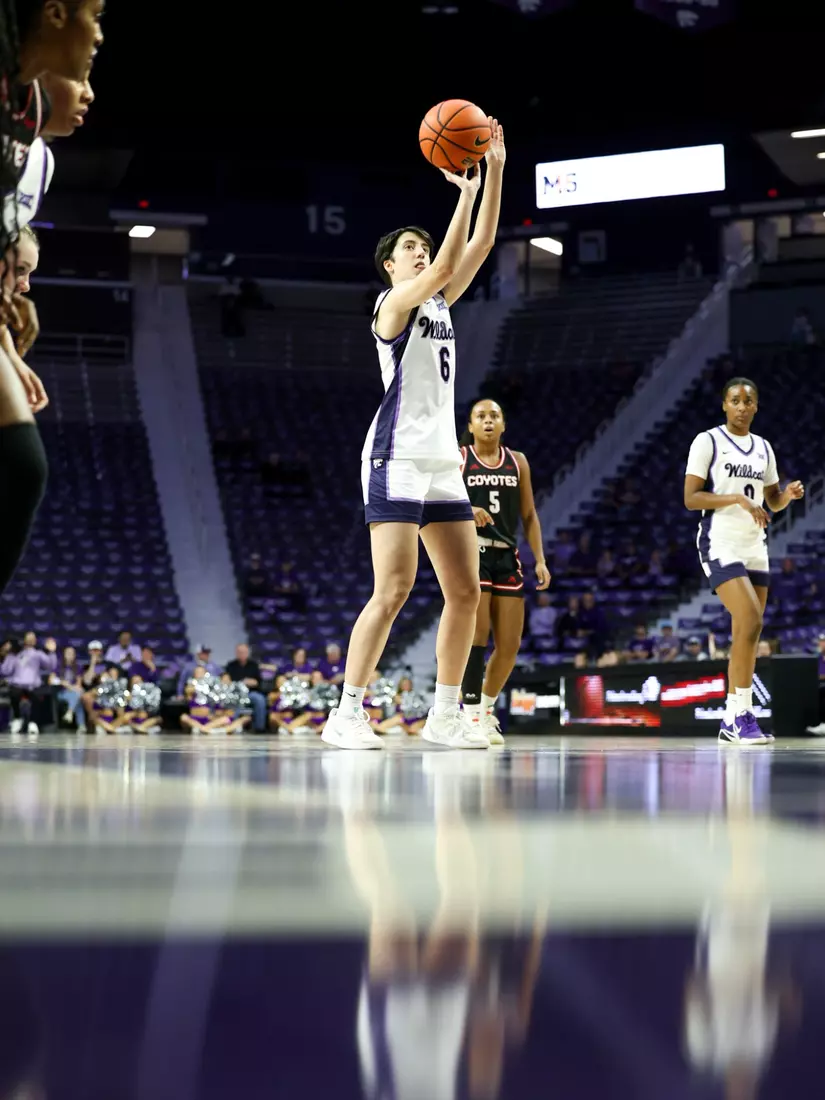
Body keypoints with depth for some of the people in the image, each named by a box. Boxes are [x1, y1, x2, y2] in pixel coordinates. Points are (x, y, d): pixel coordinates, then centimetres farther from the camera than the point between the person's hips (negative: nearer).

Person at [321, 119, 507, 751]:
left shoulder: (440, 301, 17)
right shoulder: (395, 303, -4)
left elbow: (480, 246, 10)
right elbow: (443, 268, -22)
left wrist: (496, 170, 3)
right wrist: (466, 193, -20)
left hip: (441, 462, 8)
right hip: (397, 461, -8)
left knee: (466, 592, 5)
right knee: (394, 591, -15)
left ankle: (445, 714, 12)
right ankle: (347, 714, -12)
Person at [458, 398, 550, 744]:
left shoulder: (518, 462, 12)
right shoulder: (457, 459, 2)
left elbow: (529, 515, 13)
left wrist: (540, 559, 5)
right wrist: (466, 512, -25)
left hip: (506, 556, 4)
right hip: (471, 550, -4)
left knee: (510, 644, 2)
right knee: (477, 632, -15)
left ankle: (487, 707, 22)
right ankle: (472, 714, -9)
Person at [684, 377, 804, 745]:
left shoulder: (763, 448, 14)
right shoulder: (707, 442, -5)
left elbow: (773, 501, 22)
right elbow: (690, 498, -12)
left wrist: (789, 494, -1)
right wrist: (738, 498, -22)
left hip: (755, 548, 7)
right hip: (720, 545, -7)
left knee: (746, 635, 6)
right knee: (750, 621, -21)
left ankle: (731, 721, 12)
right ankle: (742, 715, -16)